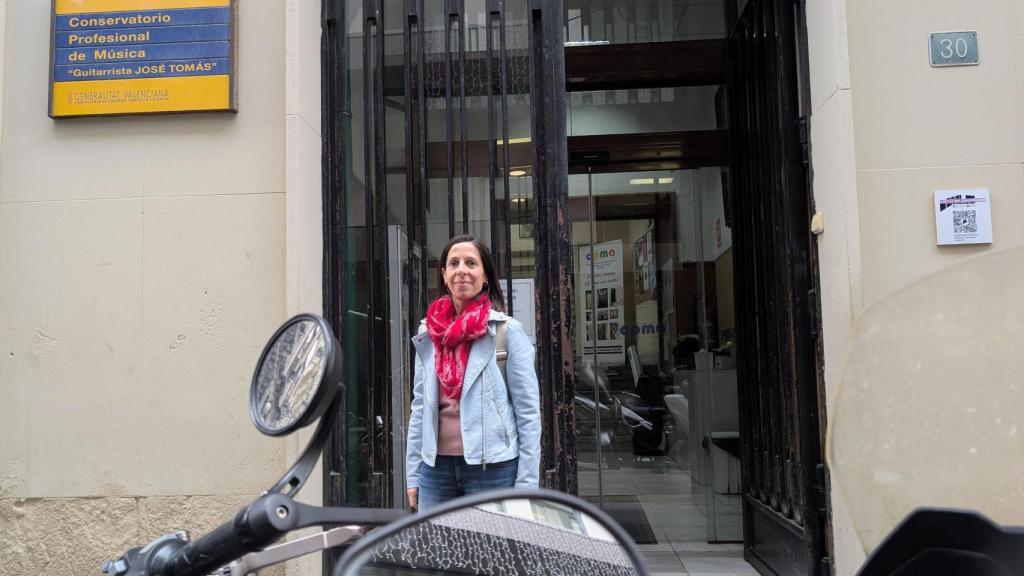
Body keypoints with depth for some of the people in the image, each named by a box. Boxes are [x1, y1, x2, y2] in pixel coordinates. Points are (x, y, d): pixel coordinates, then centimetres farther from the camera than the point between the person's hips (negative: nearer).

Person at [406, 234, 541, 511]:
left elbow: (528, 411, -6)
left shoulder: (508, 331, -4)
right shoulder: (428, 333, 8)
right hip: (436, 466, 4)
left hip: (493, 466, -4)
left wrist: (526, 484, -9)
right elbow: (419, 407, 12)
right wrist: (413, 475, 9)